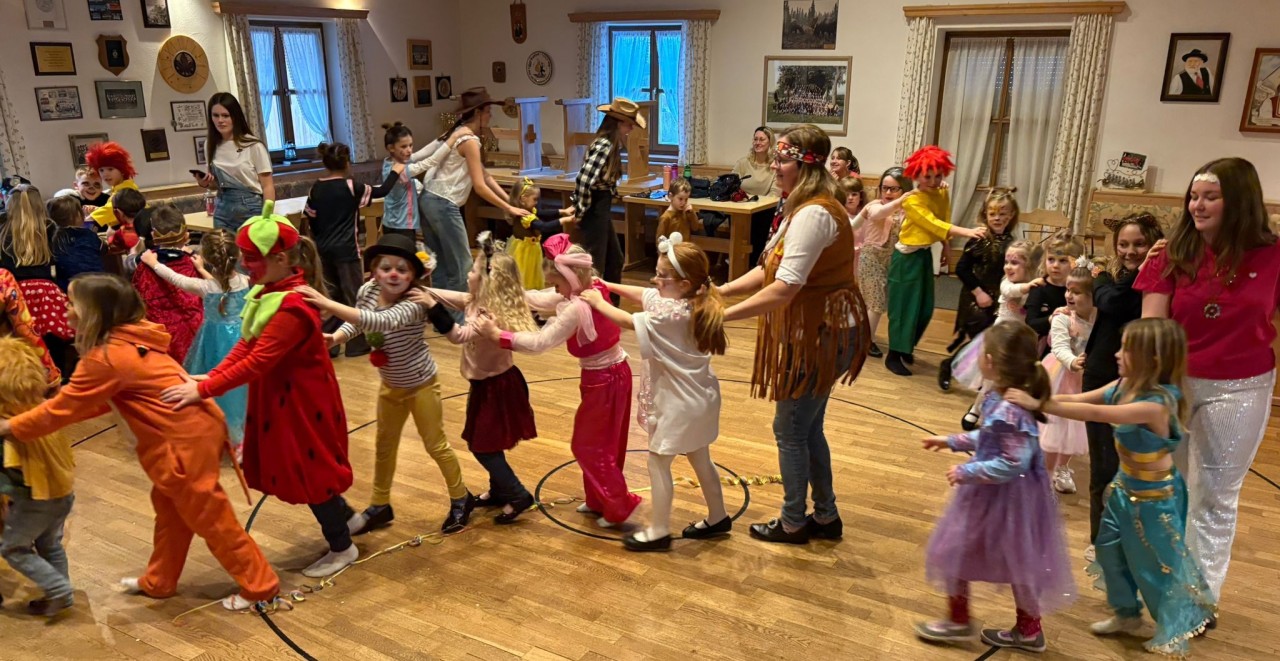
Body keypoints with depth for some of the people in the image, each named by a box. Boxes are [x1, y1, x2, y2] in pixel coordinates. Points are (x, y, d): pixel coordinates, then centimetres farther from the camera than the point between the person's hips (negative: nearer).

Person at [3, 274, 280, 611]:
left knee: (207, 516, 3)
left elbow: (63, 406, -8)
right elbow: (102, 401, 19)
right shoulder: (132, 339, 11)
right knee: (168, 507, 23)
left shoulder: (105, 357, -17)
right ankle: (158, 581, 39)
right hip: (192, 428, 10)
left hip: (186, 439, -10)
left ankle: (260, 585, 13)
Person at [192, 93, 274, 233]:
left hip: (251, 209, -5)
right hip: (223, 210, 5)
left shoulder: (253, 146, -9)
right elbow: (217, 184, 19)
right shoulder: (210, 146, 7)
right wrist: (206, 184, -4)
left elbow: (268, 186, -8)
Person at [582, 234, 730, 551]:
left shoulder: (670, 314, -28)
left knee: (658, 463, 4)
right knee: (699, 459, 21)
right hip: (697, 399, 9)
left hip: (680, 404, -9)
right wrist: (609, 286, 6)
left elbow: (628, 321, -21)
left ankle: (659, 532, 15)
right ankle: (717, 518, 35)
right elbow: (643, 294, 11)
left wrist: (598, 302, -6)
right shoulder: (690, 302, -1)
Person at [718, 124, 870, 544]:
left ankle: (793, 523, 20)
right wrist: (719, 290, 1)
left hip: (821, 335, -10)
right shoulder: (807, 207, 12)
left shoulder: (813, 214, -23)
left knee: (789, 430, 3)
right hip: (818, 332, 10)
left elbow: (785, 287, -30)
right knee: (808, 427, 19)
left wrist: (725, 315, -27)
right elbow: (771, 269, 11)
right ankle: (826, 517, 32)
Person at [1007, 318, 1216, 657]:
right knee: (1110, 550, 17)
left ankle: (1174, 630, 33)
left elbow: (1094, 414, -41)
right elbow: (1078, 399, -9)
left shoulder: (1156, 403, -34)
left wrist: (1040, 405, -42)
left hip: (1154, 497, -8)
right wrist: (1036, 398, -23)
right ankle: (1127, 614, 38)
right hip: (1125, 488, 8)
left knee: (1157, 564, 10)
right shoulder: (1124, 386, -8)